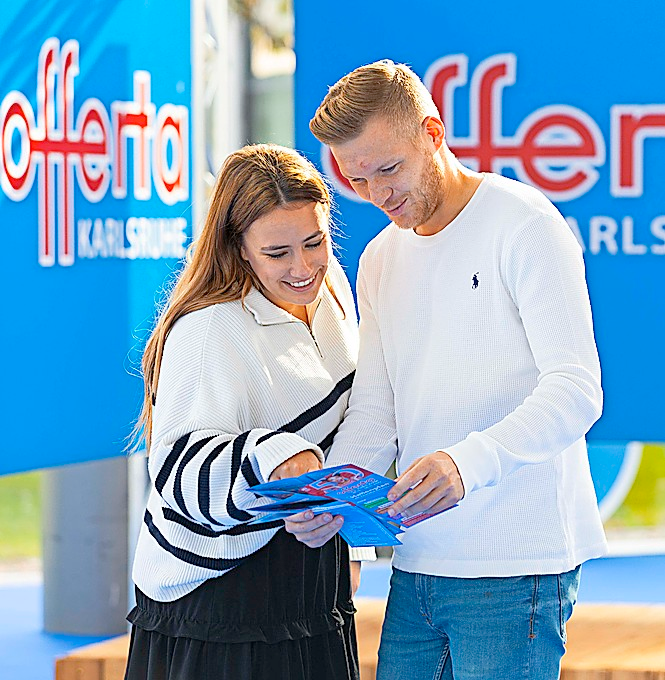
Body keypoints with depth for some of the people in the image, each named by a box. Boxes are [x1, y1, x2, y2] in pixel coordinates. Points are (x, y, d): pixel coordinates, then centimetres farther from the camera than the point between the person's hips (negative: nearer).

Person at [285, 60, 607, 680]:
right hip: (416, 563, 7)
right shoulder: (379, 259, 17)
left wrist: (467, 462, -30)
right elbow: (373, 410, 13)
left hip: (516, 564, -7)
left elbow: (576, 390, -15)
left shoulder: (523, 225, -7)